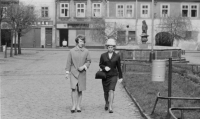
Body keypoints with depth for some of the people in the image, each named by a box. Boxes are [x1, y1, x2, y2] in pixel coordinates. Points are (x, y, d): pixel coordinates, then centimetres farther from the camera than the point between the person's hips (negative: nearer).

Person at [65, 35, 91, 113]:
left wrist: (84, 66, -11)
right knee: (74, 88, -15)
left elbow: (89, 61, 8)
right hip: (73, 72, -1)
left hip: (82, 73, 2)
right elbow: (68, 62, 4)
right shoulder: (72, 51, 1)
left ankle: (78, 106, 15)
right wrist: (67, 72, 1)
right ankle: (74, 105, -8)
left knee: (80, 90, 6)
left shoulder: (86, 51, 3)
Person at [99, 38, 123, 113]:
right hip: (105, 76, 2)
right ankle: (107, 103, 38)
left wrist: (120, 77, 11)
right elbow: (100, 65, 8)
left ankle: (110, 107, -19)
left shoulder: (117, 56, 1)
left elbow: (119, 67, 7)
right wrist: (104, 67, -14)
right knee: (106, 92, 10)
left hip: (113, 76, -2)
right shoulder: (103, 55, 1)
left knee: (111, 90, -17)